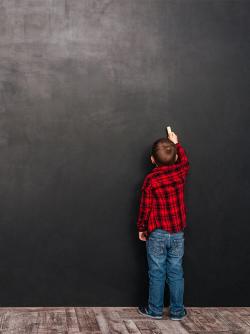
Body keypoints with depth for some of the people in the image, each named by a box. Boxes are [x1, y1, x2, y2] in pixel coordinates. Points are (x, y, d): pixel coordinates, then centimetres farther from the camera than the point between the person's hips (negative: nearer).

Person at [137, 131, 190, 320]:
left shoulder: (150, 179, -13)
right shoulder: (180, 172, -3)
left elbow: (145, 207, -8)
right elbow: (185, 161, 22)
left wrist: (141, 228, 5)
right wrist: (176, 143, 34)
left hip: (157, 233, -3)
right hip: (178, 232, 3)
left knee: (157, 273, 7)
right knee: (176, 273, 10)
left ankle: (155, 310, 17)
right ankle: (177, 311, 18)